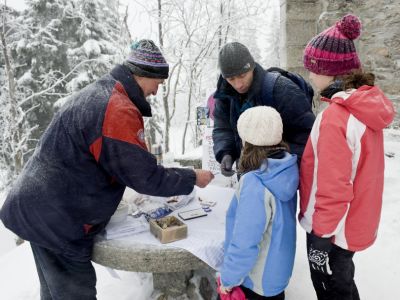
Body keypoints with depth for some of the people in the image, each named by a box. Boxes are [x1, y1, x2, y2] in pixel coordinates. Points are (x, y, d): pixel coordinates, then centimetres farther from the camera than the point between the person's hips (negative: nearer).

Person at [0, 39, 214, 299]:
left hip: (42, 208, 10)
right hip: (56, 217, -10)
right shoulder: (119, 111, -25)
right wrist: (192, 179, -6)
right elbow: (146, 177, -20)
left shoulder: (99, 92, 8)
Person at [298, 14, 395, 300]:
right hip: (355, 220, 8)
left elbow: (333, 188, -27)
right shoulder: (367, 104, -1)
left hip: (333, 228, -8)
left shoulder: (335, 117, -29)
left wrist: (322, 235, -17)